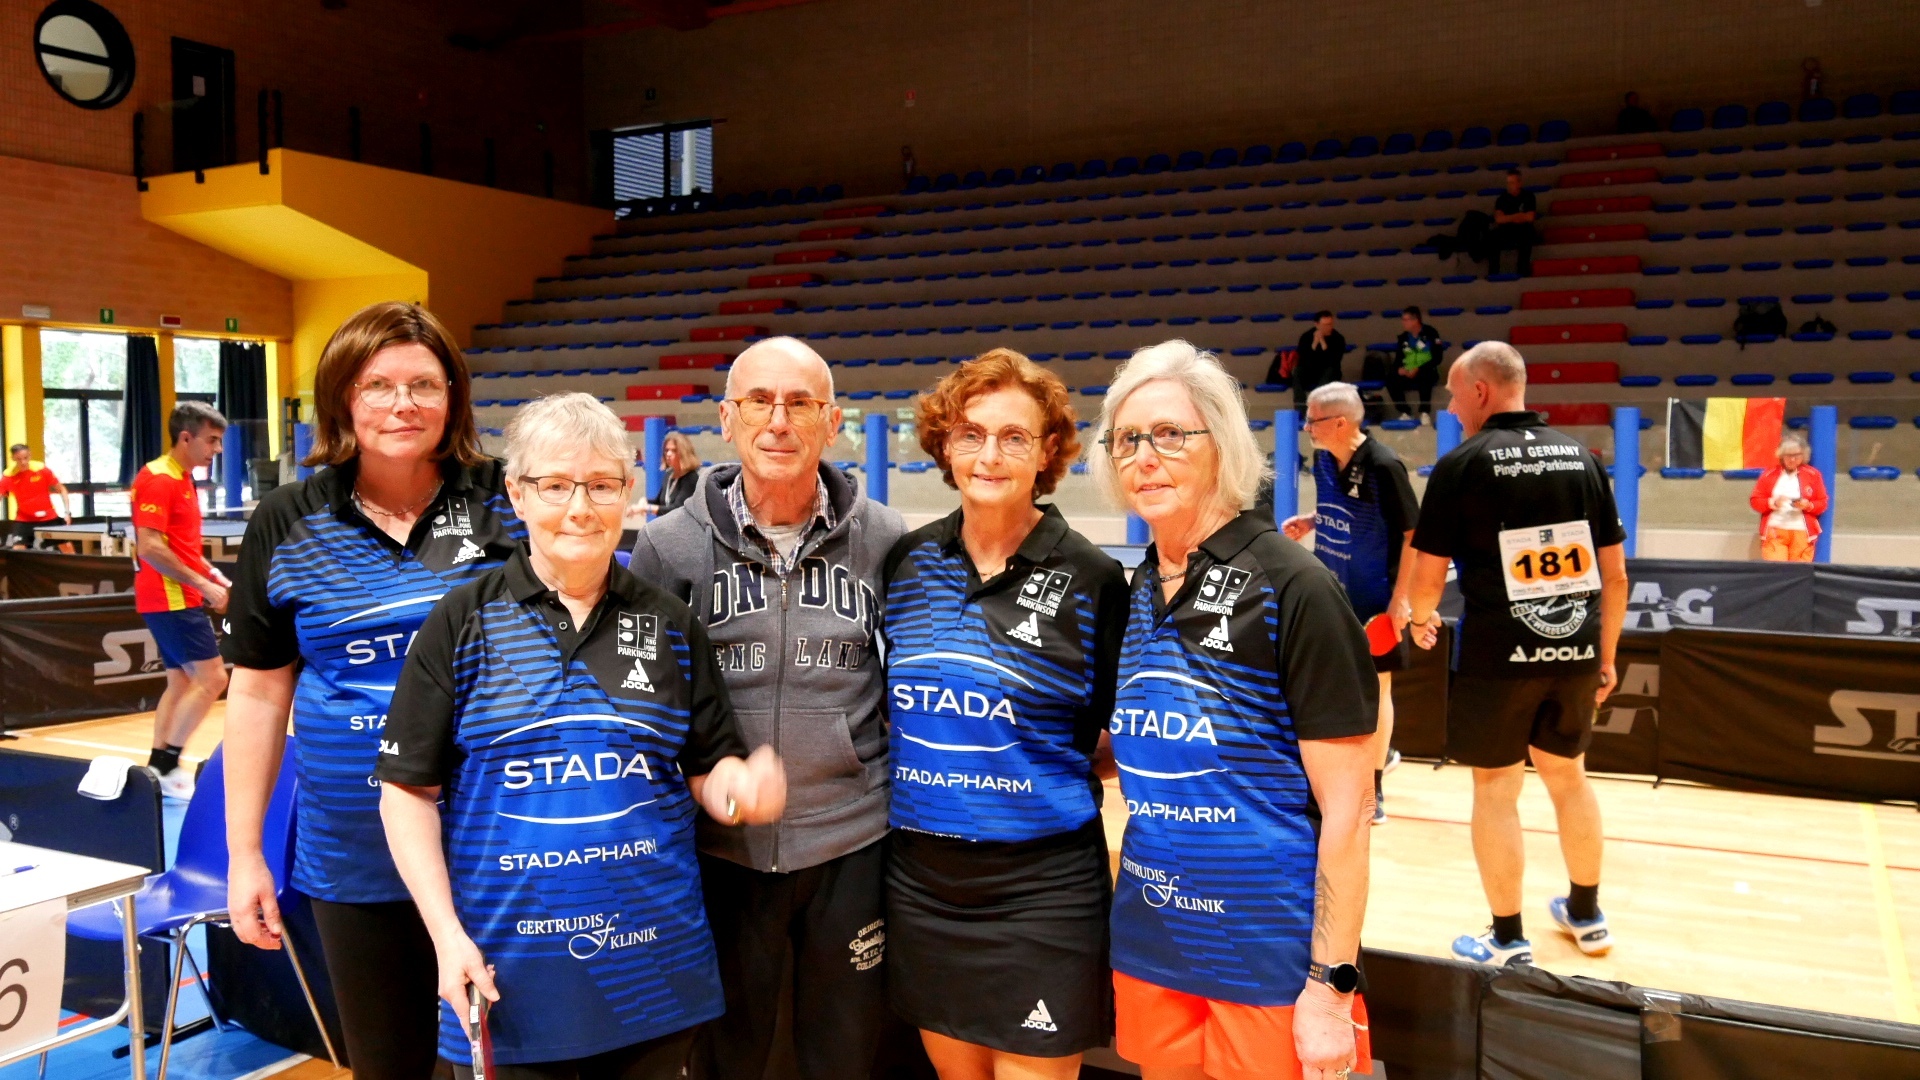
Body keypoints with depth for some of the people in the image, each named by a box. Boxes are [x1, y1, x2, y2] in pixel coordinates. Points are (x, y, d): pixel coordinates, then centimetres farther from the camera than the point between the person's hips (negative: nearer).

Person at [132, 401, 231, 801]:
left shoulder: (183, 480, 15)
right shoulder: (158, 479, -15)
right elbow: (150, 548, -22)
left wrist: (213, 576, 12)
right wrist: (201, 583, -20)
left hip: (179, 598, 10)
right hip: (170, 599, -10)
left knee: (181, 682, 12)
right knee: (212, 678, -10)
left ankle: (158, 768, 18)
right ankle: (166, 765, -3)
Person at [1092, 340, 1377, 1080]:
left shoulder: (1292, 589, -13)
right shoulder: (1132, 593, 4)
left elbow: (1347, 807, -13)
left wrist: (1331, 986, -15)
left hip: (1270, 961, -5)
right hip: (1148, 949, 6)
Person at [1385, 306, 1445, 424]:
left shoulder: (1430, 334, -5)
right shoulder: (1403, 337, 9)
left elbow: (1437, 358, -10)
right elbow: (1398, 359, 12)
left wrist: (1419, 369, -20)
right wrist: (1399, 368, -12)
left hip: (1426, 373, -4)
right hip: (1407, 374, 4)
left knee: (1425, 375, -39)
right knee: (1391, 378, -24)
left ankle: (1425, 413, -29)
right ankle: (1405, 413, -20)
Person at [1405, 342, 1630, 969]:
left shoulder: (1463, 463, -8)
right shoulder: (1579, 456, 5)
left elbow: (1427, 574, -6)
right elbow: (1616, 574, 8)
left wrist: (1421, 618, 15)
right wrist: (1606, 655, 17)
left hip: (1498, 653, -5)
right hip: (1575, 649, 5)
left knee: (1495, 790, 7)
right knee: (1568, 777, 21)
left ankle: (1508, 941, 16)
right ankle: (1586, 915, 36)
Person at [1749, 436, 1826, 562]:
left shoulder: (1813, 475, 7)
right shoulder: (1769, 475, 7)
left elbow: (1822, 504, 9)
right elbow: (1755, 501, 6)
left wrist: (1808, 505, -12)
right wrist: (1772, 503, -12)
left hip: (1802, 532, 0)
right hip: (1774, 530, 0)